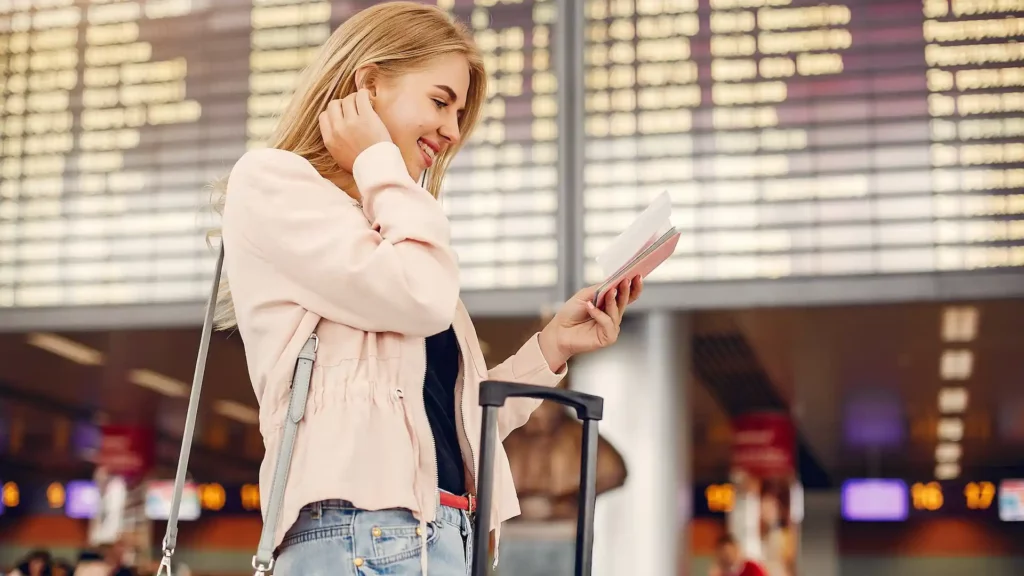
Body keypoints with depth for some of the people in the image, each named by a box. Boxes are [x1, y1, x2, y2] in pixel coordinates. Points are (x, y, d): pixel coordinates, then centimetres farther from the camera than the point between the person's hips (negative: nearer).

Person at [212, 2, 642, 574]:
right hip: (368, 530, -8)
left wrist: (551, 346, 10)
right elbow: (420, 297, -14)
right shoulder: (271, 182, 2)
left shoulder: (391, 231, 25)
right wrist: (379, 162, 0)